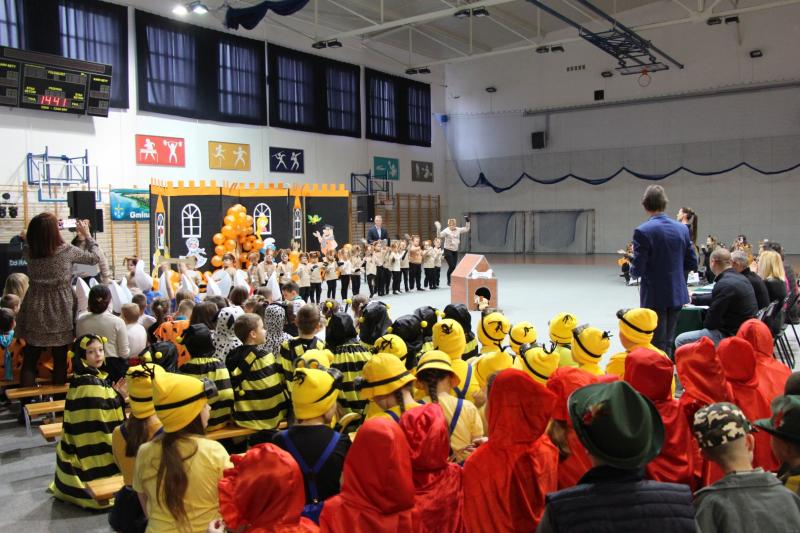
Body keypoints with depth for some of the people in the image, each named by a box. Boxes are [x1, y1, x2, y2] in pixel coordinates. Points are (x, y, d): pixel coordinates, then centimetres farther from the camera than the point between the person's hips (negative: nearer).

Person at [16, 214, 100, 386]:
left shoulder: (29, 252, -4)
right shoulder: (67, 251, -13)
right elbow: (95, 257, 2)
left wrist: (42, 230, 17)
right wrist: (86, 234, 11)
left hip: (36, 312, 3)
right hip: (60, 313, -3)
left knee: (29, 361, 10)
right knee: (60, 361, 9)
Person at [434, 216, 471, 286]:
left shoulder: (458, 230, 5)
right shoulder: (446, 231, -11)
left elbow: (466, 229, 16)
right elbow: (440, 235, -24)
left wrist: (467, 222, 7)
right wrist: (438, 228, -36)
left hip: (455, 250, 6)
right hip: (448, 250, -6)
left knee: (454, 266, 6)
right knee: (451, 266, -11)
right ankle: (449, 281, 5)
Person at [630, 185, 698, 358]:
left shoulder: (643, 231, -16)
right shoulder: (682, 229, 1)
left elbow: (637, 270, -16)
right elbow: (692, 264, 5)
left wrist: (632, 270, 5)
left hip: (654, 297, -5)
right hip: (677, 294, 5)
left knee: (656, 345, 6)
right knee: (668, 343, 17)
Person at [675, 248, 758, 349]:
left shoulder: (724, 284, -23)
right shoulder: (739, 277, 8)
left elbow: (711, 322, -18)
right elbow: (716, 298, 26)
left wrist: (704, 325, 4)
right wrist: (693, 298, 35)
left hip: (730, 335, -10)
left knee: (680, 341, -6)